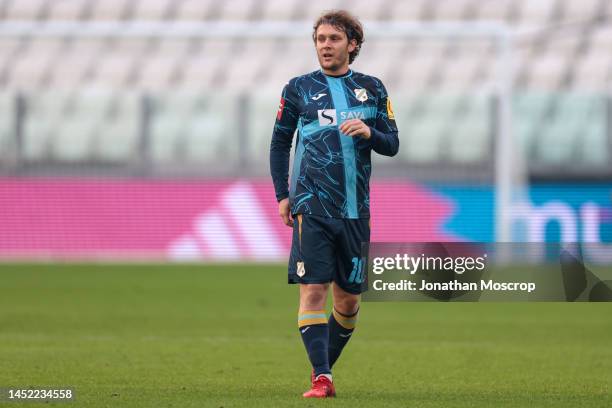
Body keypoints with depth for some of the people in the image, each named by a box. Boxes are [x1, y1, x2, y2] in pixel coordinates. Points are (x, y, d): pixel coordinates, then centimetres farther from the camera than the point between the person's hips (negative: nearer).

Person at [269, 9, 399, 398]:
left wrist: (369, 133, -10)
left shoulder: (372, 89, 11)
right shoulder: (299, 88, 6)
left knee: (349, 299, 7)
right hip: (311, 206, -3)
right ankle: (321, 378, -15)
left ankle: (324, 367, 24)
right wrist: (282, 195, 5)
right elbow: (280, 142, 13)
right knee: (313, 290, -13)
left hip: (355, 209, 3)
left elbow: (393, 144, 11)